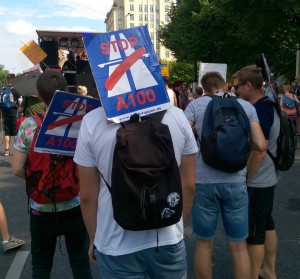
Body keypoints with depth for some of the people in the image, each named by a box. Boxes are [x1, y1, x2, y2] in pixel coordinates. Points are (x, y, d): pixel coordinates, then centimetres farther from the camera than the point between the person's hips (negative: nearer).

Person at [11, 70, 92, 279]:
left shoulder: (28, 125, -9)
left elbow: (17, 169, -8)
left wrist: (38, 180, 8)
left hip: (41, 209, 1)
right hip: (74, 207, 0)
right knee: (80, 261, 18)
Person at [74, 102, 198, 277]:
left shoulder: (92, 121, -14)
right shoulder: (177, 115, -10)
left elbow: (88, 195, -7)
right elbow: (188, 186, -2)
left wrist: (93, 239, 9)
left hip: (117, 245, -1)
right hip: (169, 239, 2)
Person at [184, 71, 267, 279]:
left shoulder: (196, 105, -1)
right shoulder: (247, 106, 5)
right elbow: (261, 146, -2)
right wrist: (248, 176, 13)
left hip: (204, 181, -1)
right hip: (236, 182, 2)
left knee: (204, 244, 15)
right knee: (239, 246, 16)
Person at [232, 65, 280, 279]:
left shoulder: (259, 110, -22)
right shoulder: (269, 105, 7)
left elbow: (259, 151, -26)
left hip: (256, 182, -10)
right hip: (268, 178, 10)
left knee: (254, 233, 3)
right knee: (267, 225, 20)